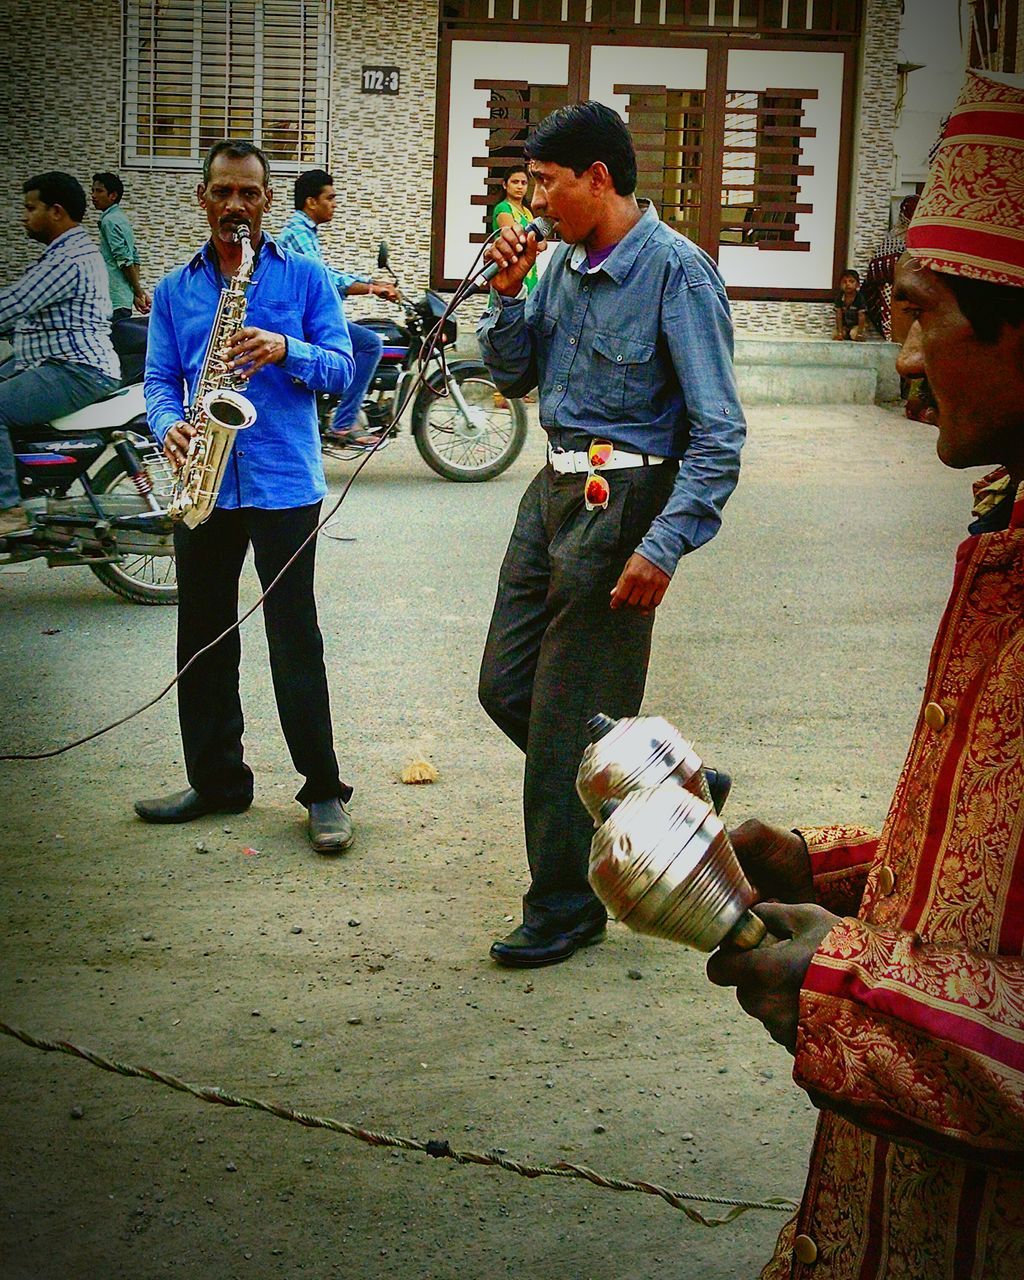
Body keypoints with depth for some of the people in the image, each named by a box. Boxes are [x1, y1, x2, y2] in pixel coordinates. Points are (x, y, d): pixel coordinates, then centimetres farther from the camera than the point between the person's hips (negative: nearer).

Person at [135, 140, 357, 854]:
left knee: (295, 640, -4)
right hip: (203, 485, 4)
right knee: (202, 637, 9)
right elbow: (160, 379, 10)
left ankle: (324, 789, 5)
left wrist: (288, 351, -19)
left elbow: (341, 368, 1)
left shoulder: (303, 277, 5)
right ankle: (217, 781, 21)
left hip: (284, 481, -4)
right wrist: (169, 426, -11)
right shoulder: (174, 291, 14)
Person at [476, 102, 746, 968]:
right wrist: (509, 294, -1)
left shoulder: (676, 271, -16)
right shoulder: (564, 262, 7)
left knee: (569, 711, 0)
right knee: (507, 686, 13)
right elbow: (511, 377, 16)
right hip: (556, 490, 8)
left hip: (621, 503, -8)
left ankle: (567, 910, 18)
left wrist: (663, 547, -24)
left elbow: (719, 433, -18)